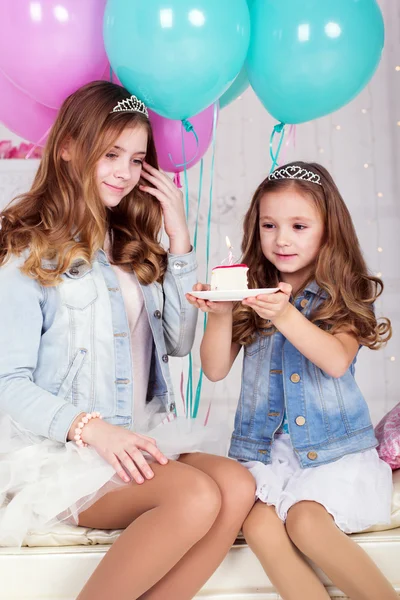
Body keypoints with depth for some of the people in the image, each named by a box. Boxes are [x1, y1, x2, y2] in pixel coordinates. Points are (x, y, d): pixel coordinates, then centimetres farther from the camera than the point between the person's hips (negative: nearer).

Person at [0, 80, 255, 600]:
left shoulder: (132, 248, 16)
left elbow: (178, 343, 9)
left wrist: (179, 241, 4)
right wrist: (91, 428, -24)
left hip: (138, 442, 6)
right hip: (60, 452, -6)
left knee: (237, 485, -23)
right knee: (196, 496, -30)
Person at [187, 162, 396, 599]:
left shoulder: (348, 296, 2)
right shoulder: (249, 290, 7)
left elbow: (337, 361, -15)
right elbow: (216, 370, 2)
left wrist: (285, 316, -30)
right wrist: (220, 316, -16)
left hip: (333, 448, -2)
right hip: (263, 447, 2)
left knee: (304, 519, -28)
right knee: (259, 523, -25)